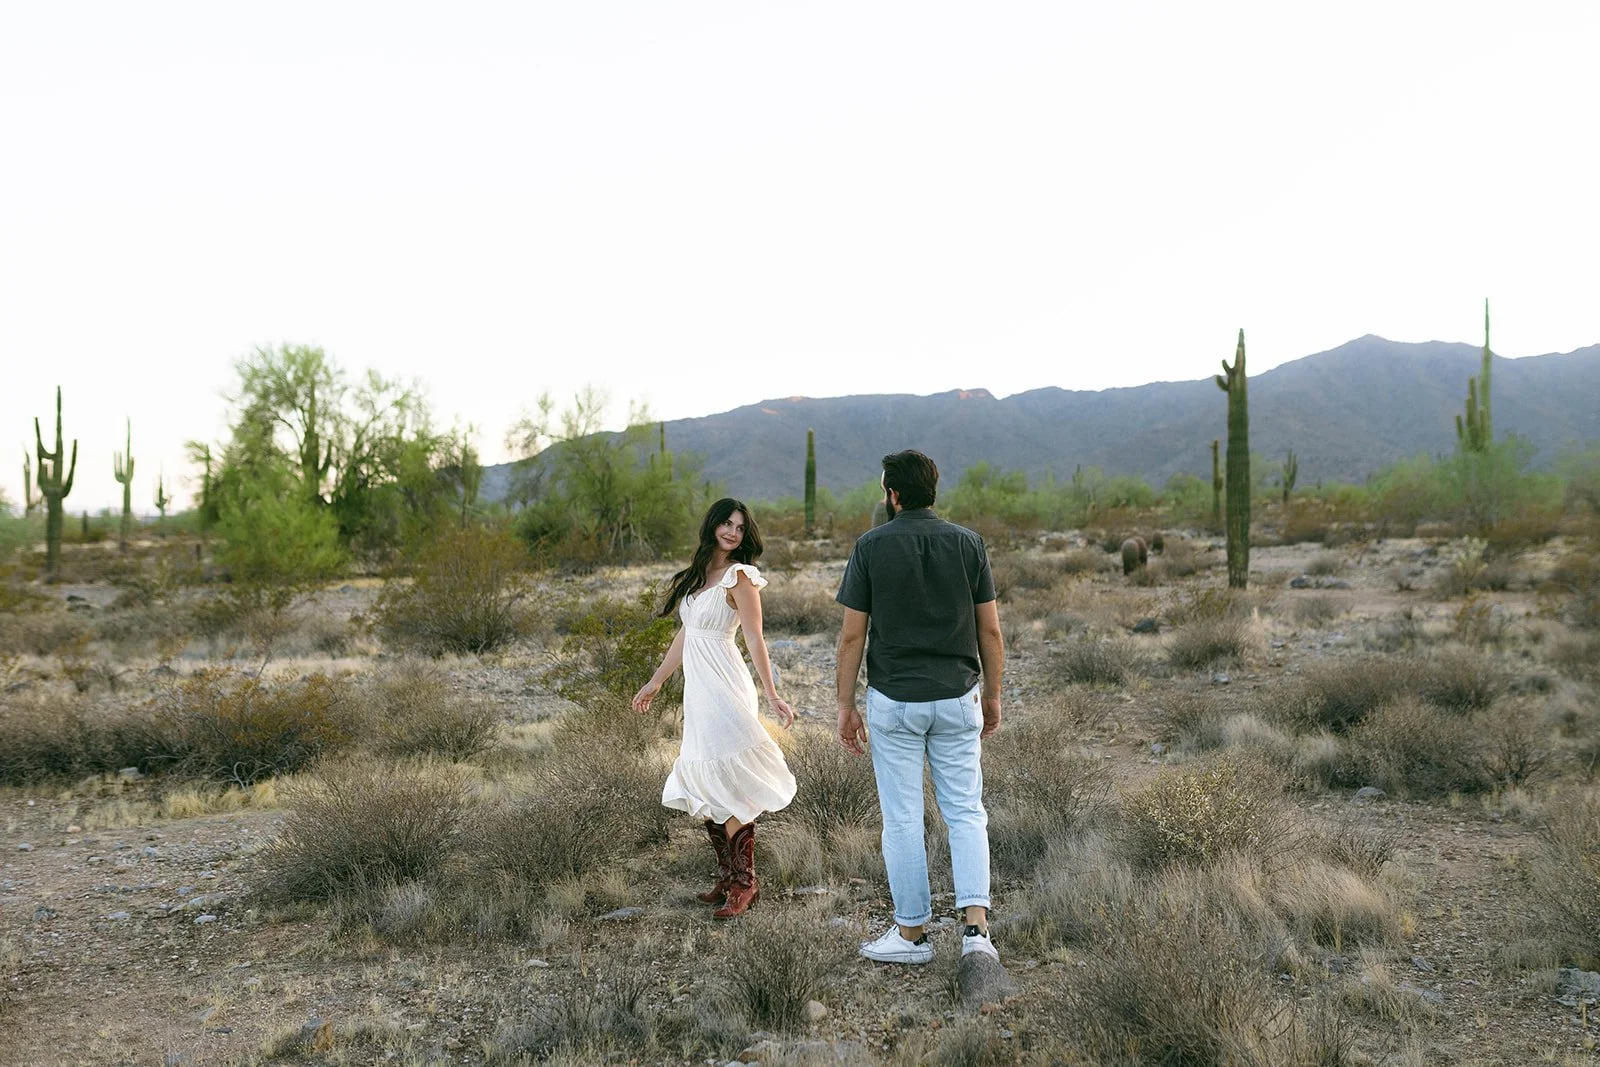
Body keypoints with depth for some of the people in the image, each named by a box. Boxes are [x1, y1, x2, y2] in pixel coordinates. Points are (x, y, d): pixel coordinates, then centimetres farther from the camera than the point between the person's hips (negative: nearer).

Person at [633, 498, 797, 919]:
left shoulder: (738, 577, -8)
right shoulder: (698, 574, 14)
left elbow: (755, 640, -13)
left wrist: (772, 695, -19)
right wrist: (655, 682, 24)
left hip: (724, 687, -8)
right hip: (698, 690, 8)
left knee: (728, 789, -7)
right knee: (703, 787, 10)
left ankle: (744, 883, 2)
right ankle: (727, 876, 19)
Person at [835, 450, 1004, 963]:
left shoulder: (871, 546, -6)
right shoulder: (969, 543, 1)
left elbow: (852, 635, -6)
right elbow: (990, 631, 2)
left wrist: (845, 704, 2)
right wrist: (993, 695, 13)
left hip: (893, 701, -2)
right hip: (957, 699, 2)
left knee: (902, 818, 7)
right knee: (965, 812, 9)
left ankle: (912, 932, 17)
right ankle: (976, 925, -2)